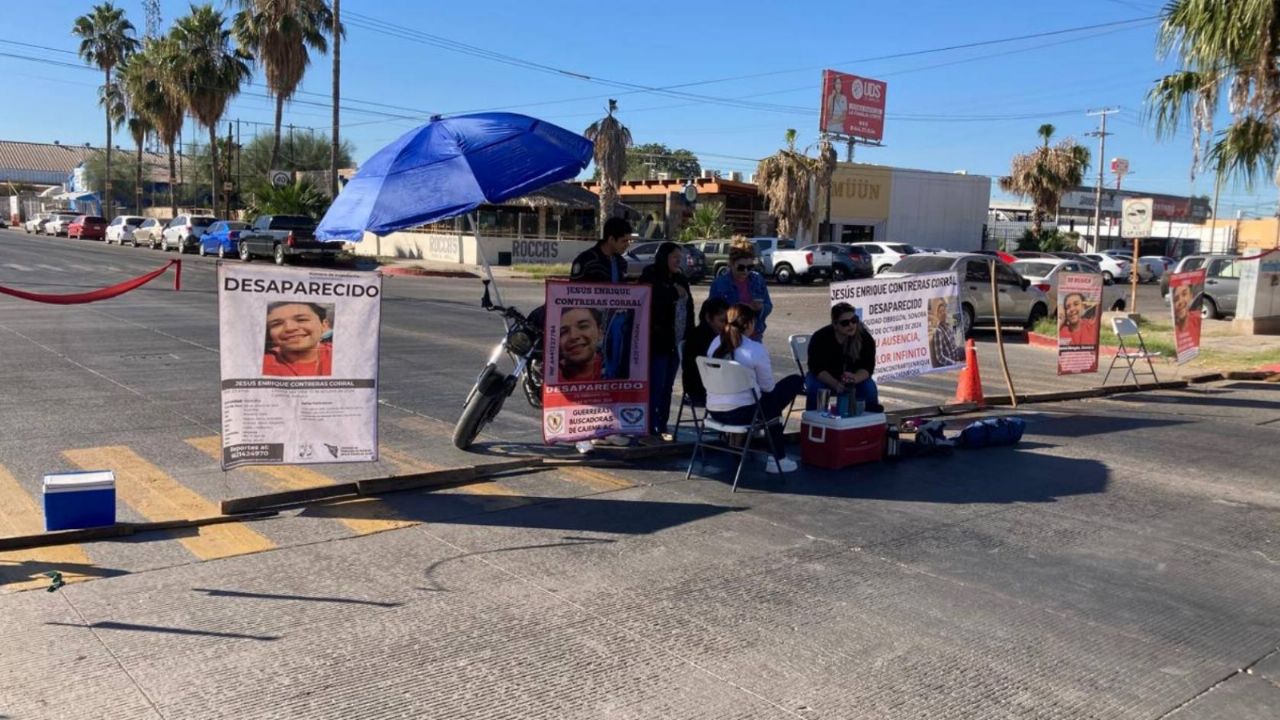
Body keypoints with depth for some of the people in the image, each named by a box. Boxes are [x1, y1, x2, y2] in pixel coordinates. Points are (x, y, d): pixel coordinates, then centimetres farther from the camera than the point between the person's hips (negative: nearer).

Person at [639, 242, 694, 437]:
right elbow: (651, 304, -19)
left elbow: (688, 309, 15)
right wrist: (674, 293, -11)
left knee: (667, 386, 10)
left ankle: (662, 426, 16)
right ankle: (651, 427, -4)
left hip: (676, 342, 7)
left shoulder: (681, 280, 15)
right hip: (657, 341, -7)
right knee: (655, 386, -8)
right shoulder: (650, 278, -5)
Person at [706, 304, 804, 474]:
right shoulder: (756, 349, -12)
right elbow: (768, 386, -2)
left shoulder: (715, 343, 5)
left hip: (714, 411, 7)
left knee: (771, 401, 30)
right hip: (742, 413, -7)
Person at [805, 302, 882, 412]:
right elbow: (817, 368, -24)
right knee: (815, 387, -33)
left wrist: (854, 379, -42)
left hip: (856, 377, 2)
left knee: (869, 387, -26)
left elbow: (867, 367, -18)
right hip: (824, 377, -2)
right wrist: (836, 384, -41)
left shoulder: (864, 337, -17)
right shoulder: (819, 338, -22)